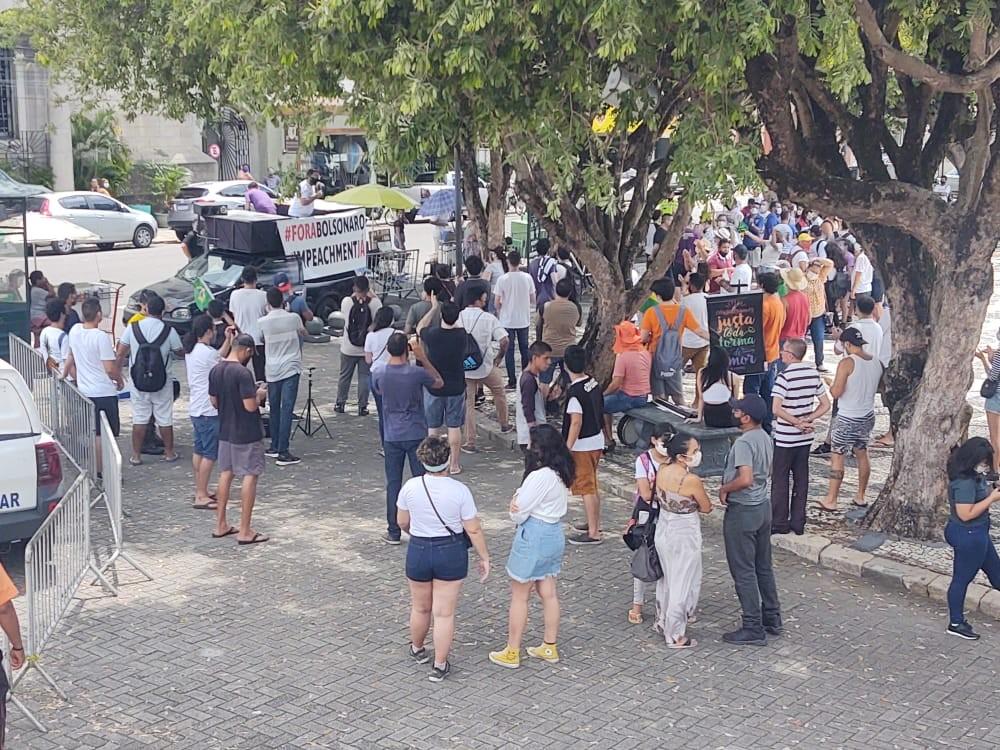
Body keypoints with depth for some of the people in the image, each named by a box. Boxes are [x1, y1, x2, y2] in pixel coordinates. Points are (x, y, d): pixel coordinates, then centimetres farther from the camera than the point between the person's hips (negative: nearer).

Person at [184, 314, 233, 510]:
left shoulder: (192, 351, 9)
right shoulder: (206, 352, -20)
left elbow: (218, 358, 18)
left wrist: (227, 340, 16)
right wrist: (232, 342, -3)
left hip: (196, 408, 10)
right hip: (208, 410, -10)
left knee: (199, 450, 16)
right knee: (209, 453, -5)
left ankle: (200, 491, 25)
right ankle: (201, 496, -4)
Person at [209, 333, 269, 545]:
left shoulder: (215, 371, 3)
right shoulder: (243, 373, -21)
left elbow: (214, 401, 11)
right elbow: (251, 406, -23)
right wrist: (259, 395, -4)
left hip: (225, 431, 8)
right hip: (247, 434, -8)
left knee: (225, 474, 16)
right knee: (250, 476, -1)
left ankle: (220, 525, 22)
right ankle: (245, 532, 0)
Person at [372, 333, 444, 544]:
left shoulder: (379, 375, -8)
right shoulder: (416, 373, -14)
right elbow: (439, 382, 5)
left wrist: (390, 361, 15)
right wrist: (423, 359, 2)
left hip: (392, 437, 2)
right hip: (417, 435, -2)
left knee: (393, 484, 9)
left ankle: (393, 532, 13)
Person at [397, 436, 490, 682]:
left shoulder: (411, 487, -10)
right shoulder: (459, 490, -16)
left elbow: (402, 522, 4)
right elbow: (474, 529, -12)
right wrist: (484, 558, 0)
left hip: (418, 551, 2)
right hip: (451, 553, -2)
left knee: (420, 608, 21)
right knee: (444, 613, 7)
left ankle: (417, 649, 44)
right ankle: (440, 666, 13)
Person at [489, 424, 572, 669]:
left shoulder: (540, 476, -25)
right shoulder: (562, 473, 3)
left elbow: (519, 514, -19)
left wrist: (515, 504, 3)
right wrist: (520, 498, -11)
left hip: (533, 536, -9)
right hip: (555, 533, 9)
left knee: (519, 596, 5)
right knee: (548, 593, 17)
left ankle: (512, 653, 15)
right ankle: (550, 647, 27)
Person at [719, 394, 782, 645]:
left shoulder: (743, 443, -23)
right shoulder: (765, 438, 6)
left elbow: (745, 479, -34)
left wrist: (724, 489, -17)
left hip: (742, 512, -9)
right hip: (762, 506, 9)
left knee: (744, 572, 1)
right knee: (763, 566, 19)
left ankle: (753, 629, 7)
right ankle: (772, 619, 29)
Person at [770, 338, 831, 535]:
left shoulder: (785, 376, -17)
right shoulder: (814, 373, 2)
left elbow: (776, 409, -26)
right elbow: (825, 405, 5)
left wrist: (797, 422, -15)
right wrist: (807, 420, -4)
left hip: (785, 438, -6)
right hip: (805, 438, 6)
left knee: (780, 480, 5)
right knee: (801, 479, 12)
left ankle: (779, 523, 10)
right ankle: (798, 523, 18)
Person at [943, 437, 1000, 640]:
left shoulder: (973, 476, 1)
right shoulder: (965, 483, -28)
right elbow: (966, 514, -29)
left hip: (976, 534, 10)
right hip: (968, 536, -10)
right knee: (962, 578, 6)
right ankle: (956, 623, 20)